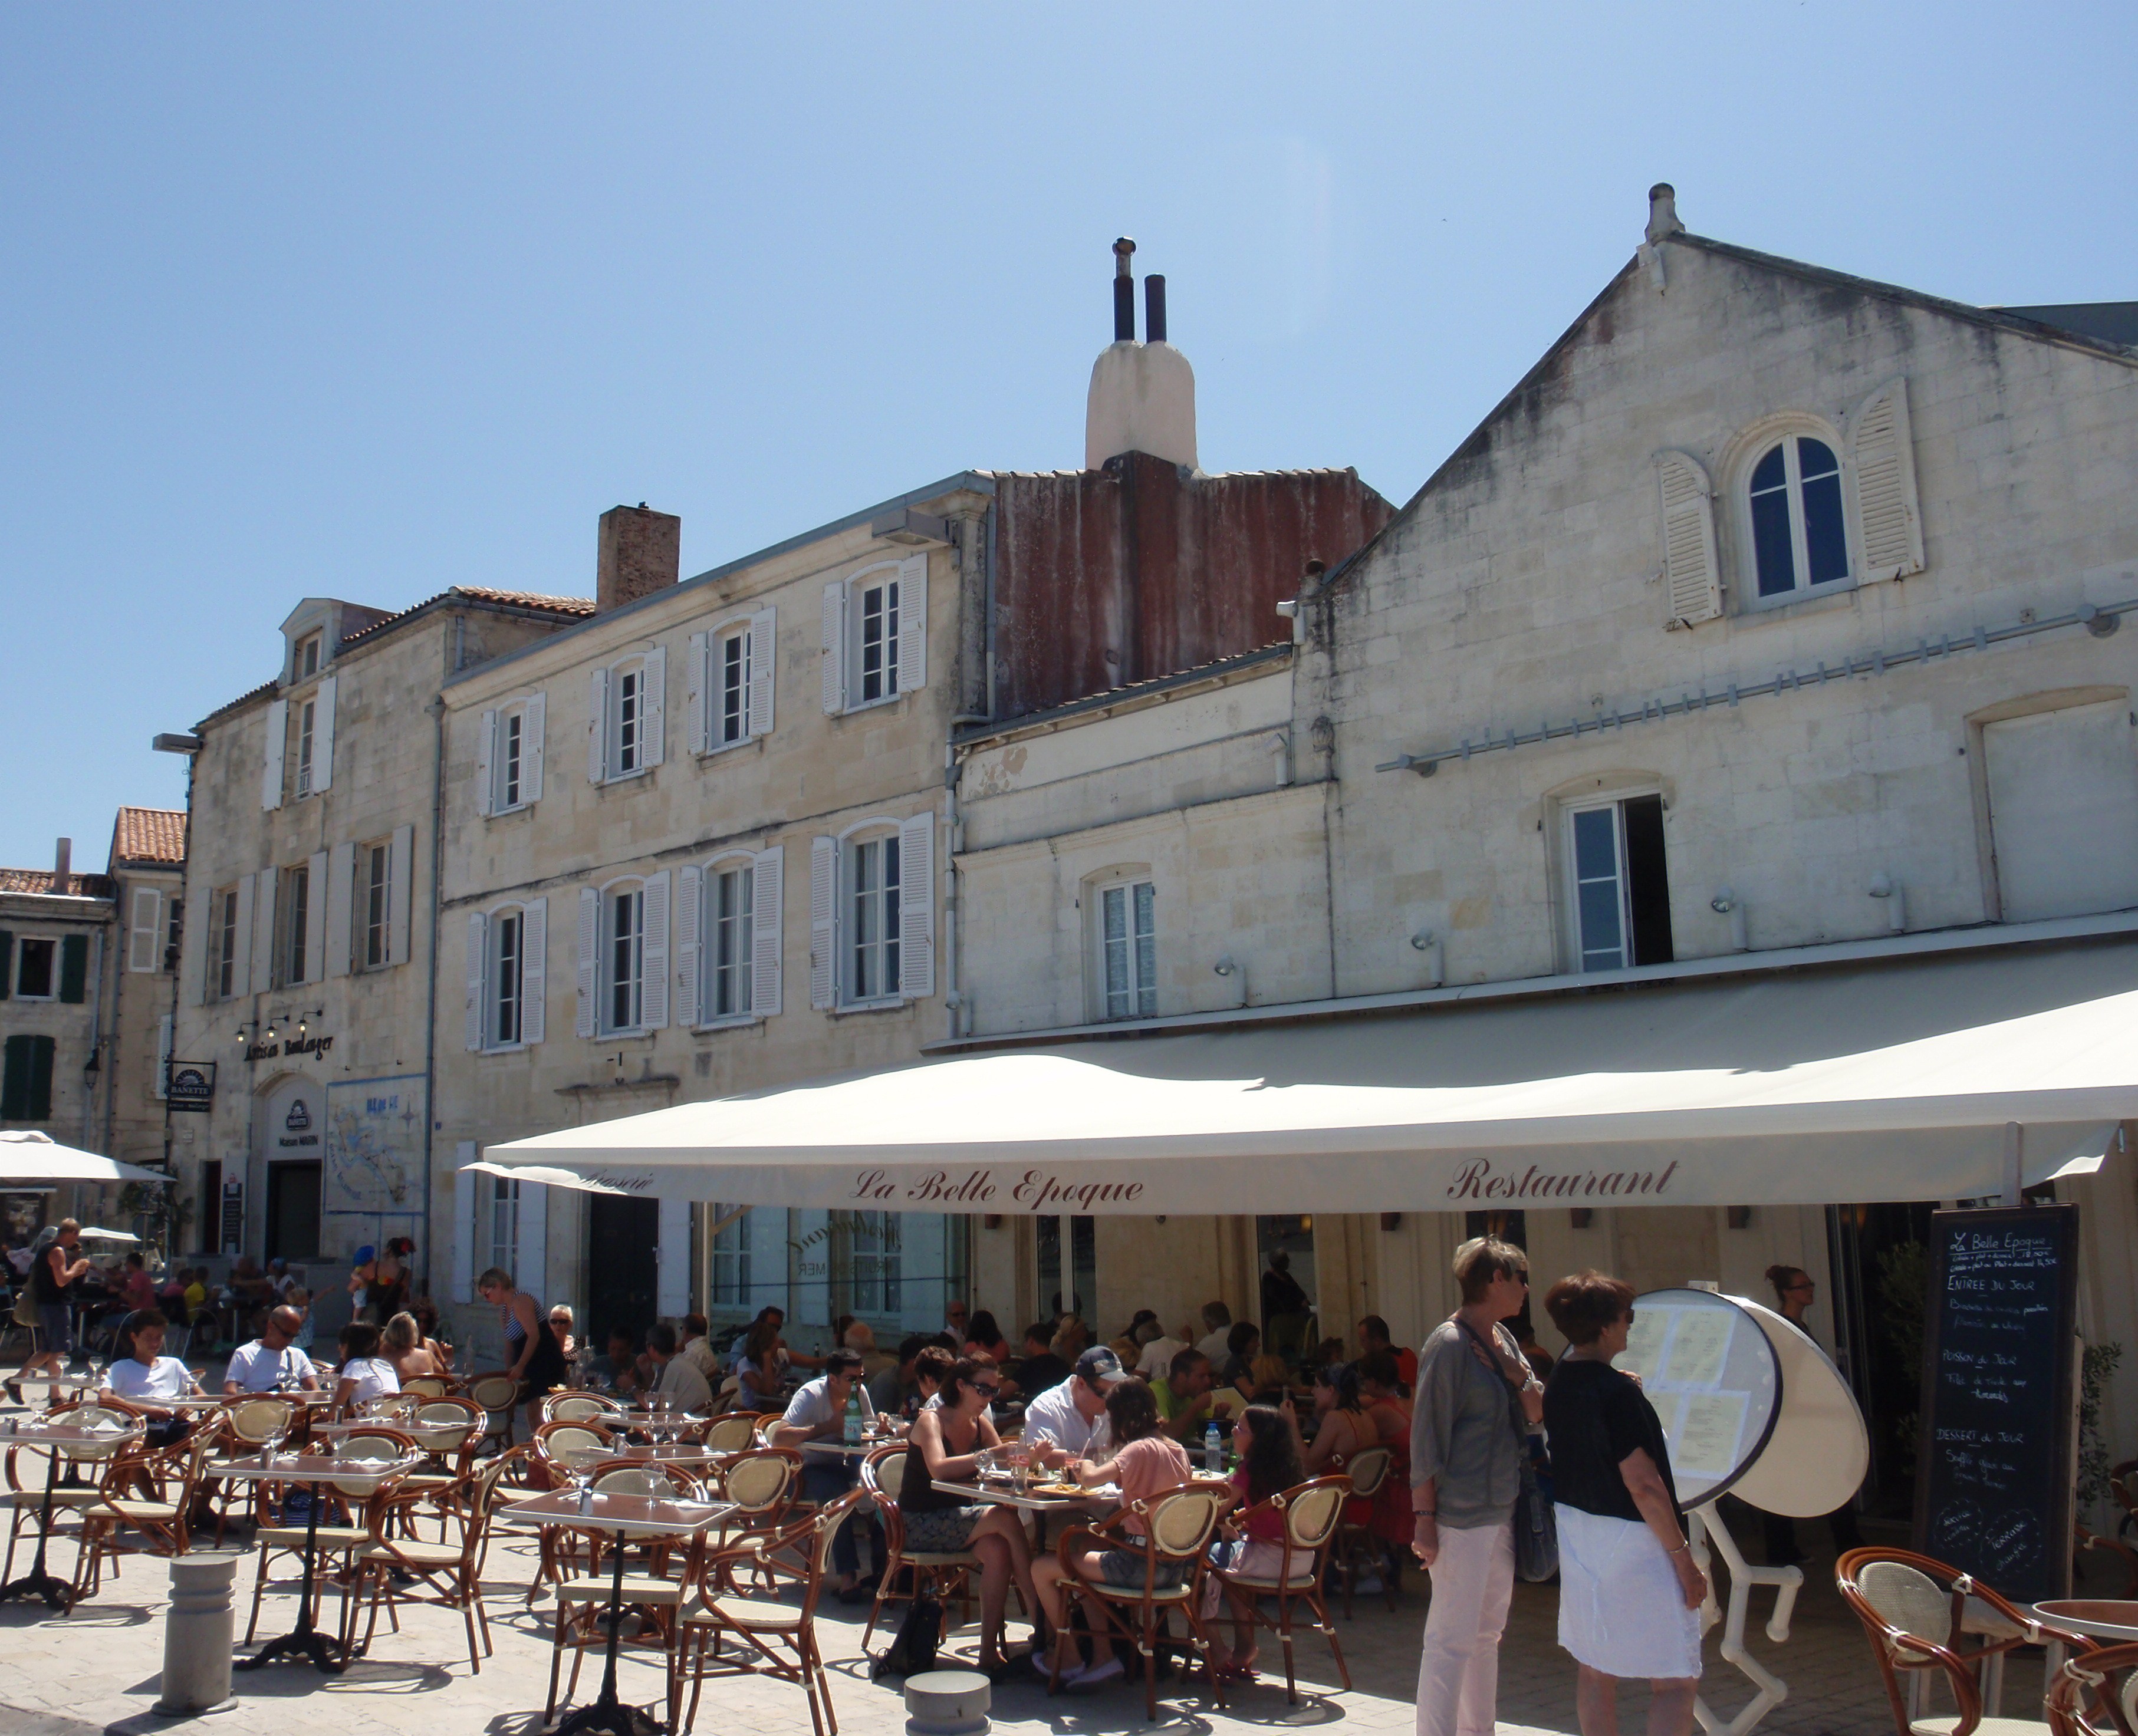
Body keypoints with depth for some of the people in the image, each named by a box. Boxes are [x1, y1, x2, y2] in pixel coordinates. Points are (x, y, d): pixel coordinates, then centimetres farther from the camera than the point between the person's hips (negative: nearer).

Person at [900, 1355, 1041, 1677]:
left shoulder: (981, 1425, 8)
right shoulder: (931, 1421, -11)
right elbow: (939, 1470, -29)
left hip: (957, 1521, 6)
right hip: (920, 1525, -6)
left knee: (998, 1550, -28)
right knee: (1006, 1519, -27)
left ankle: (990, 1650, -25)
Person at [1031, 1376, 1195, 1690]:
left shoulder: (1140, 1449, -15)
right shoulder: (1176, 1449, 8)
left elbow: (1090, 1480, -28)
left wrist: (1086, 1466, -5)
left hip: (1141, 1565, -9)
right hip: (1174, 1566, 9)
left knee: (1042, 1569, 3)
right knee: (1083, 1561, 31)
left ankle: (1068, 1659, 14)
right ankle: (1103, 1657, 24)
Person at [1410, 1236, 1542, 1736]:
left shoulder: (1502, 1339, 11)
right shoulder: (1449, 1343, -14)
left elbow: (1537, 1412, 11)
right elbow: (1427, 1435, -15)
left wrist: (1514, 1369, -8)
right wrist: (1424, 1517, -17)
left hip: (1502, 1508, 9)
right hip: (1462, 1515, -9)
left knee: (1488, 1632, 17)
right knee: (1452, 1638, -5)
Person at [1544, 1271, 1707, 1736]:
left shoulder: (1559, 1380, 4)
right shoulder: (1617, 1392, -20)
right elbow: (1643, 1485, -21)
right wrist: (1683, 1558, -15)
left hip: (1577, 1536, 8)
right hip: (1631, 1542, -8)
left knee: (1596, 1674, 15)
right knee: (1676, 1681, 0)